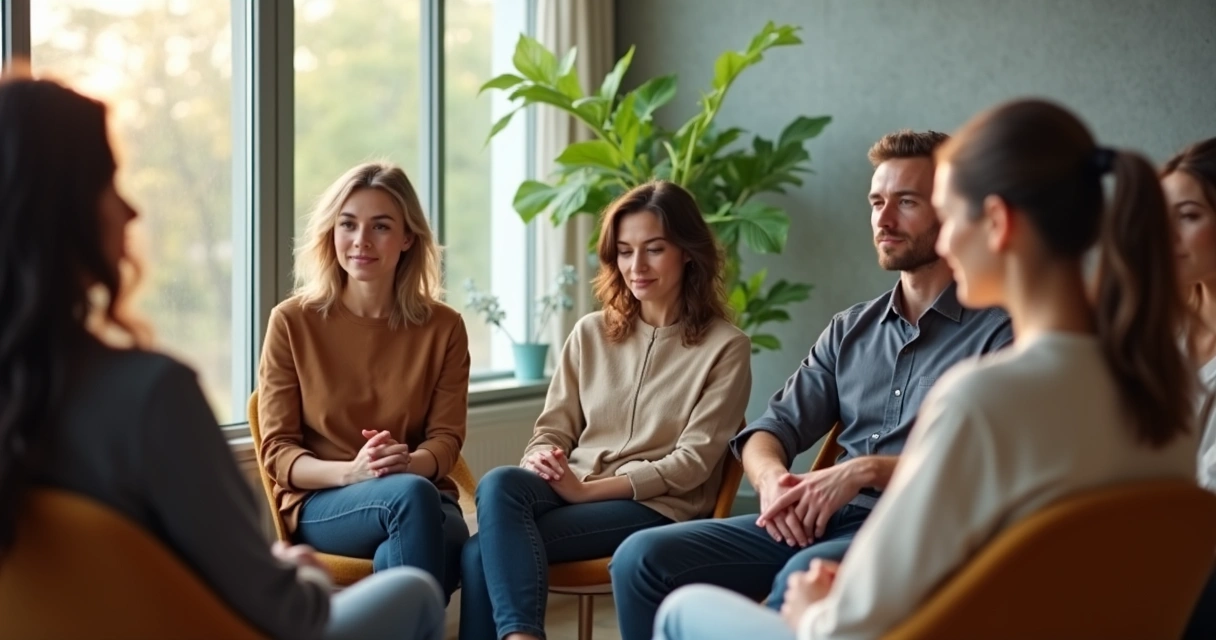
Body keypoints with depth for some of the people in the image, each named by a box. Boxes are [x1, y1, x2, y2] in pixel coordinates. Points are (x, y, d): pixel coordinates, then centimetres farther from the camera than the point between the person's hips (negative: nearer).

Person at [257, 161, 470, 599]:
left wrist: (408, 462, -22)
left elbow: (446, 439, 3)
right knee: (411, 493, -36)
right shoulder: (292, 322, 0)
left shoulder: (443, 327, 5)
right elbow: (278, 452, -2)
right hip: (320, 503, -1)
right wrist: (350, 471, -23)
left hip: (426, 503, 1)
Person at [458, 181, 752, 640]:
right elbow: (554, 427, 13)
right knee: (498, 485, -33)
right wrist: (541, 463, -13)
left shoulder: (725, 348, 1)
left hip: (657, 507, -4)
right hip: (573, 491, 5)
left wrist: (588, 488, -17)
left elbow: (693, 461, -7)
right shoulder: (591, 333, 15)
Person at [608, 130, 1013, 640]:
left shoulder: (999, 330, -1)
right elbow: (773, 429, 14)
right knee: (644, 558, -11)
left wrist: (867, 470, -20)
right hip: (820, 521, 7)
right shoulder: (850, 330, 20)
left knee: (803, 580, -38)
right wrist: (772, 478, -10)